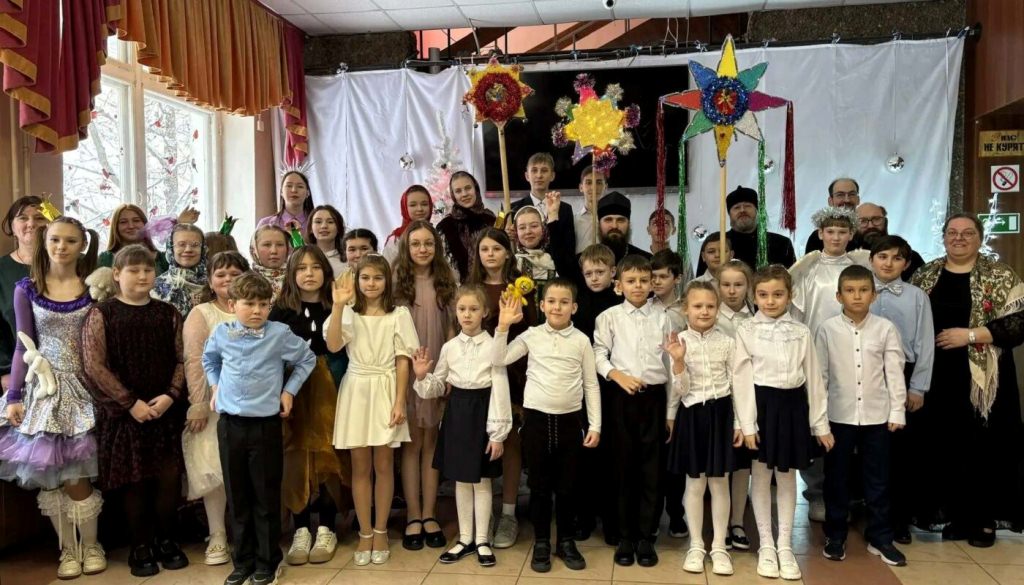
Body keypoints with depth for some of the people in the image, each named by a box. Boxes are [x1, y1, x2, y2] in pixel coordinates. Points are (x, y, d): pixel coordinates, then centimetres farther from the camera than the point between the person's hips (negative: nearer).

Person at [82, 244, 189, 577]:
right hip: (123, 411, -2)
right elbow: (94, 366, -8)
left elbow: (182, 359, 4)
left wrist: (171, 395, -12)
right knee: (134, 481, 4)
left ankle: (166, 541, 20)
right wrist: (131, 402, -13)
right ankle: (140, 547, 19)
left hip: (166, 410, 2)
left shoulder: (168, 314, 6)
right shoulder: (101, 314, -2)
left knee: (170, 478, 3)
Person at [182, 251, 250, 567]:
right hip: (215, 404, -2)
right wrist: (197, 404, -13)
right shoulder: (201, 314, 2)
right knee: (214, 468, -1)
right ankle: (217, 536, 12)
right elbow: (193, 361, -6)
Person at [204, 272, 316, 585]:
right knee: (237, 498, 12)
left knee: (266, 498, 5)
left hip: (266, 425, -3)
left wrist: (289, 390, 3)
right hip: (230, 425, 3)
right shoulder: (221, 333, 1)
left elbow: (307, 359, 7)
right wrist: (215, 385, 13)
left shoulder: (280, 334, -8)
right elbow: (209, 359, 24)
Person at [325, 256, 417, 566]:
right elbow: (333, 346, -15)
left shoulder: (399, 315, 0)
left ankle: (380, 532, 19)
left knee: (383, 465, 6)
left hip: (385, 391, -1)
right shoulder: (349, 314, 3)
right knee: (360, 467, 7)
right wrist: (338, 305, -20)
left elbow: (402, 361, -3)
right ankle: (365, 534, 18)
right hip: (356, 392, 1)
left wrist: (400, 402, -9)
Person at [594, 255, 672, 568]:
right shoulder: (609, 317, 2)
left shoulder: (661, 318, 7)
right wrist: (618, 376, -17)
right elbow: (599, 355, 0)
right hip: (622, 397, -1)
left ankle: (646, 537, 16)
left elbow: (670, 362, 8)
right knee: (625, 466, 5)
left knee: (651, 468, 5)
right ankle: (626, 536, 17)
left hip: (654, 397, 1)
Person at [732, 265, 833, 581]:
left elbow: (813, 379, 6)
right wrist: (747, 424, -11)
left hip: (792, 406, 2)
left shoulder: (801, 332, 4)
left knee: (787, 476, 11)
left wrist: (820, 424, 5)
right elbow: (741, 380, -6)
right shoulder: (746, 330, -3)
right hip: (762, 405, -2)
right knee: (761, 475, 7)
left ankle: (785, 546, 21)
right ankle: (766, 546, 19)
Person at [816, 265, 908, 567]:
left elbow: (895, 373, 0)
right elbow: (820, 374, 0)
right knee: (836, 478, 9)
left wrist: (897, 412, -1)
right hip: (838, 415, 0)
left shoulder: (886, 328, -3)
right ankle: (835, 536, 23)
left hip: (876, 415, 0)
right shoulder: (827, 329, -4)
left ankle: (879, 537, 24)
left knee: (878, 479, 10)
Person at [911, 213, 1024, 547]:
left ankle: (985, 519, 14)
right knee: (944, 445, 6)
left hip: (981, 379, -3)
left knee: (983, 444, 1)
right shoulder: (925, 275, 10)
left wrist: (970, 335, -16)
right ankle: (956, 515, 19)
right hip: (937, 378, 3)